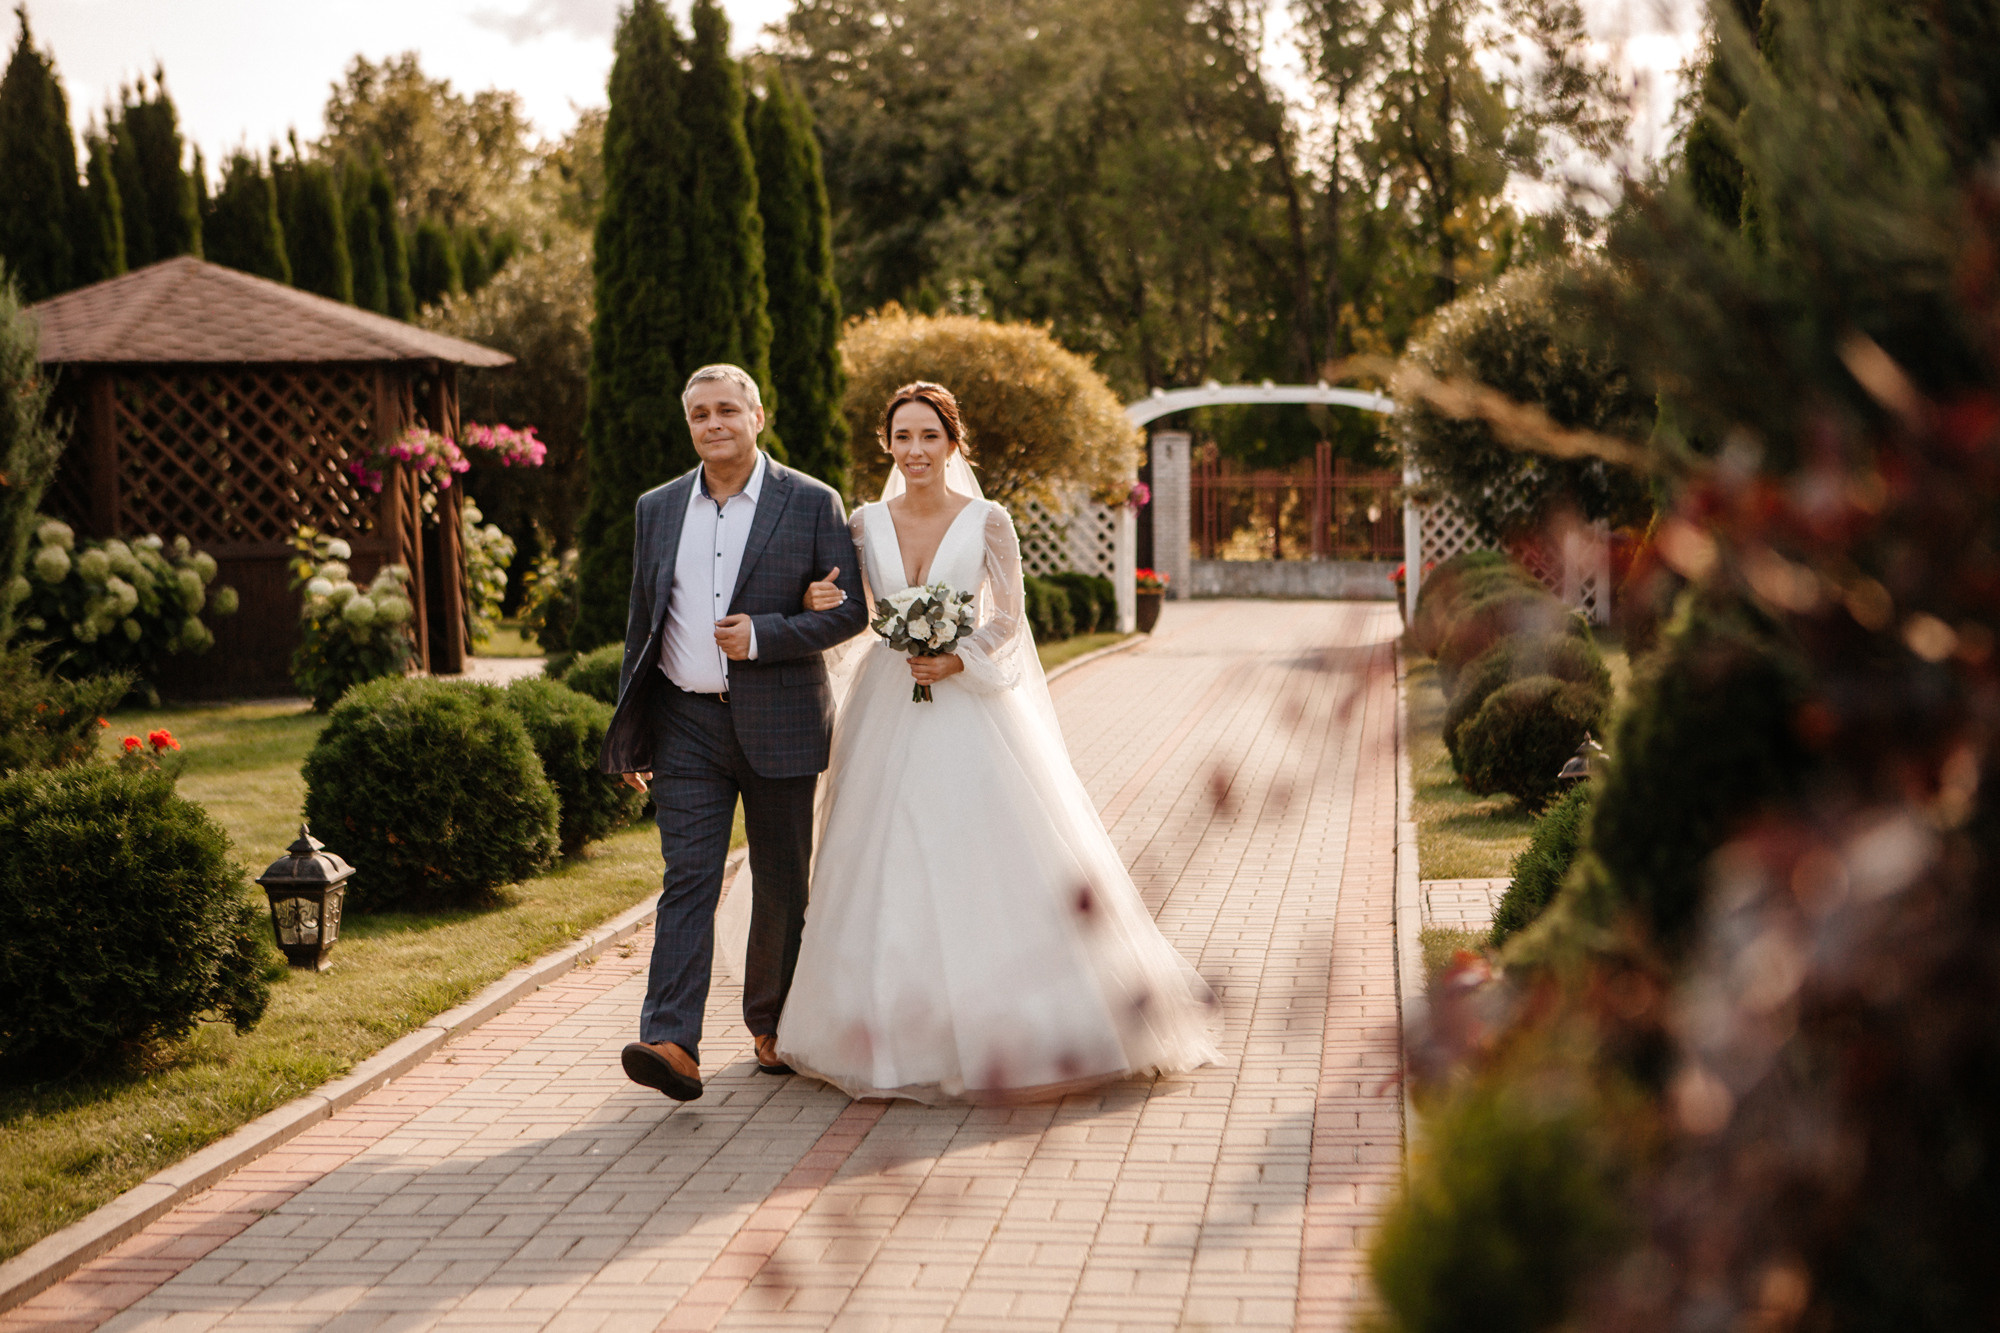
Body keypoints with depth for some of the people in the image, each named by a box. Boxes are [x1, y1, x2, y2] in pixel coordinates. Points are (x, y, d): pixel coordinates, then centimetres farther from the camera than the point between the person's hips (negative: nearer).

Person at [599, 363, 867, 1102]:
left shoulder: (812, 503, -1)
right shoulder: (657, 508, 9)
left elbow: (850, 610, -3)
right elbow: (642, 622, 14)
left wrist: (762, 635, -18)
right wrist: (629, 733, 12)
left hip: (778, 725, -1)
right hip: (686, 724, 2)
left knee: (782, 886, 8)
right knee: (687, 878, -9)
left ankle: (772, 1024, 27)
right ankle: (672, 1044, -17)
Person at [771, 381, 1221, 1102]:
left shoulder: (987, 521, -4)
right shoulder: (865, 523, 3)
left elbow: (1008, 618, -1)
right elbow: (848, 610, 11)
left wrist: (957, 662, -16)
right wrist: (817, 602, -11)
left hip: (968, 711, -2)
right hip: (887, 712, 3)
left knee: (991, 867, -4)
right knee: (887, 872, 3)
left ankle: (995, 1028, 8)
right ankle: (898, 1033, 16)